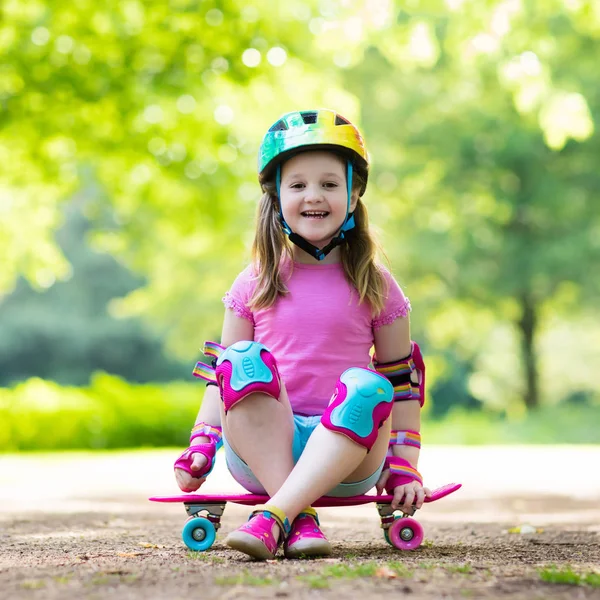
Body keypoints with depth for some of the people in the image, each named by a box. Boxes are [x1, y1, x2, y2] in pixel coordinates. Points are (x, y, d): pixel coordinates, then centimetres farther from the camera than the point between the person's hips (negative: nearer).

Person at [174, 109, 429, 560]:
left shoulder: (376, 286, 9)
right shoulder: (255, 283, 11)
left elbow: (402, 381, 10)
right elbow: (220, 374, 12)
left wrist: (405, 468, 1)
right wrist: (200, 447, -1)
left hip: (345, 456, -1)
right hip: (261, 447, 1)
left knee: (366, 388, -33)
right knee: (244, 361, -29)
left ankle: (274, 517, -42)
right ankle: (302, 518, -36)